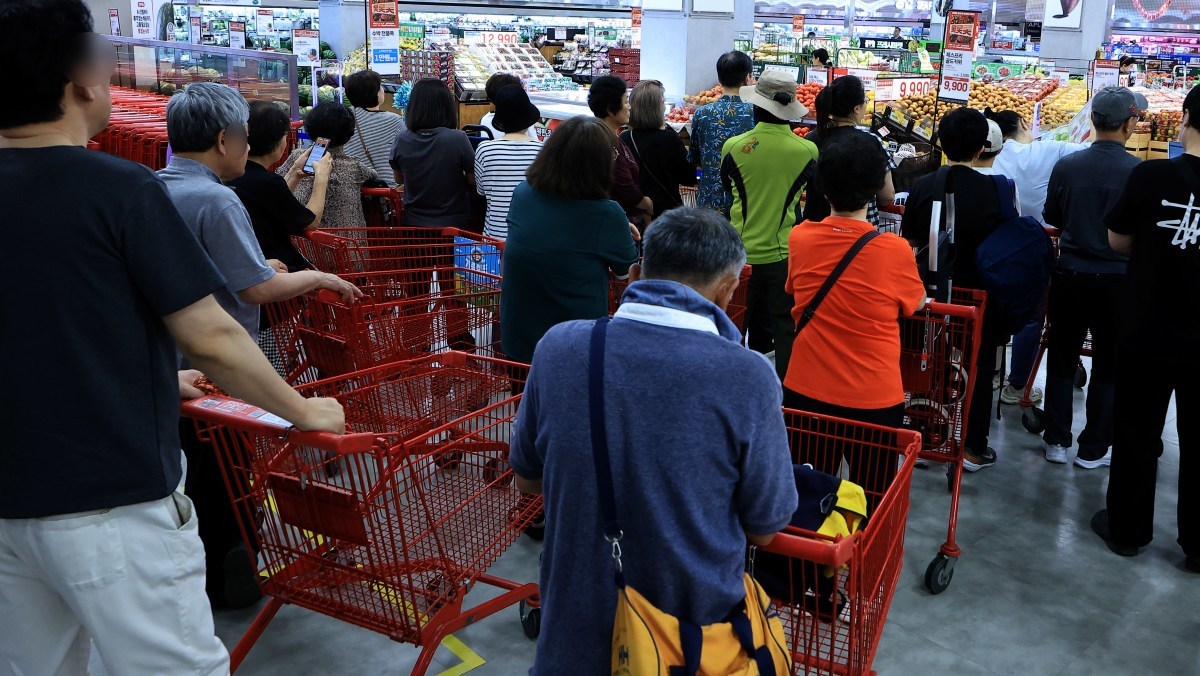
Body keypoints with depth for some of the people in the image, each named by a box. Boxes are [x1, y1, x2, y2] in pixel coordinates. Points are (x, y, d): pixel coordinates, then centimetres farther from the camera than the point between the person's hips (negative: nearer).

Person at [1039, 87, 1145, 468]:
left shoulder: (1066, 166, -7)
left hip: (1070, 276, 2)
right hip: (1118, 281, -2)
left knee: (1062, 360, 14)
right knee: (1108, 367, 10)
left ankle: (1056, 441, 20)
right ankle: (1093, 450, 19)